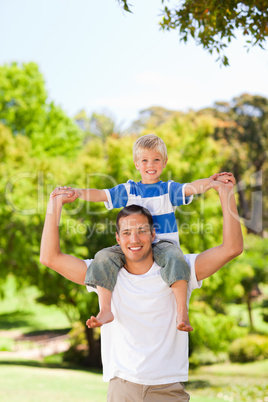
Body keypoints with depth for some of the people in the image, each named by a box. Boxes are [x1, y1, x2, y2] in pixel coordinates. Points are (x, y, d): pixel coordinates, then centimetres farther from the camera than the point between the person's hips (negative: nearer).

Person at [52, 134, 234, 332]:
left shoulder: (168, 189, 10)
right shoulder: (128, 191, 16)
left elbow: (191, 188, -8)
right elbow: (101, 194, 7)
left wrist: (211, 181, -29)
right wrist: (77, 192, -11)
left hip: (163, 243, -2)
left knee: (174, 257, -36)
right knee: (104, 257, -21)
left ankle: (182, 312, -37)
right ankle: (105, 311, -21)